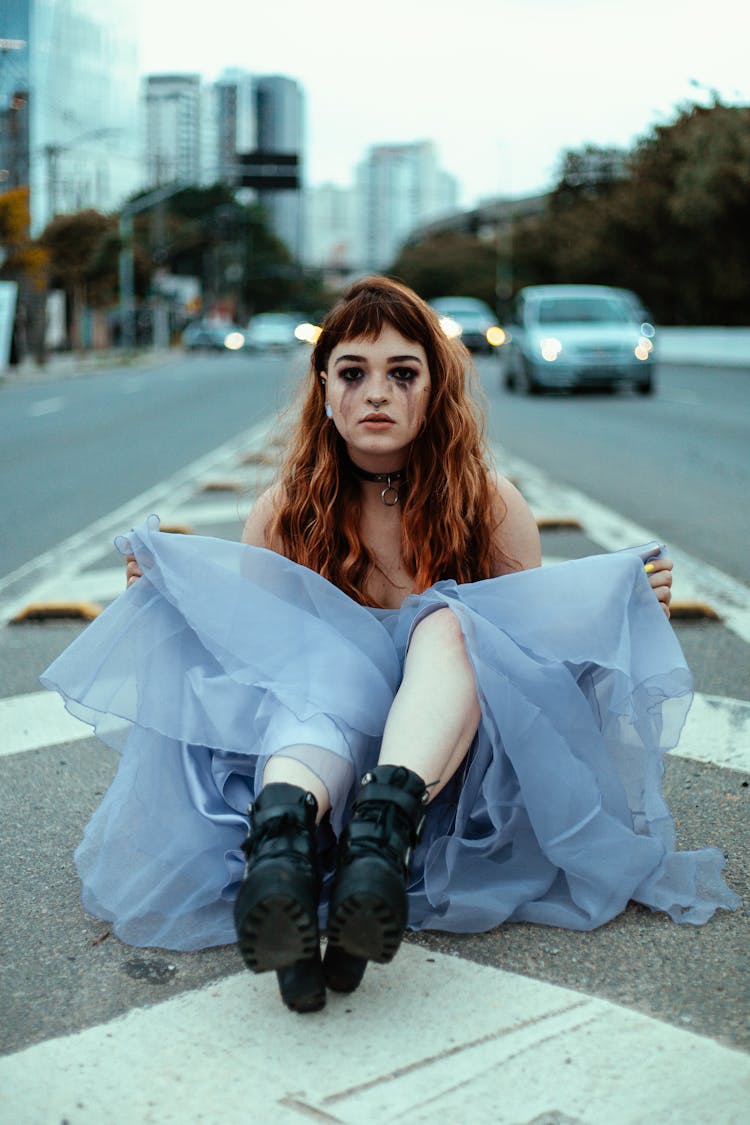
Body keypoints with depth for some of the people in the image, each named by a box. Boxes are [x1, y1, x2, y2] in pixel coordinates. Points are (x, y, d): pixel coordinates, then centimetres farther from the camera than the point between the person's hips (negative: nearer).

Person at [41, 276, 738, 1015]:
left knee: (450, 623, -29)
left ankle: (386, 828, -55)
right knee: (322, 671, -32)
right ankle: (283, 829, -63)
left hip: (458, 769, 0)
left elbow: (538, 645, 11)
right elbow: (242, 647, 11)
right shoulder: (283, 514, 6)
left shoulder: (493, 508, 6)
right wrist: (171, 594, -6)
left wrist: (624, 610, -6)